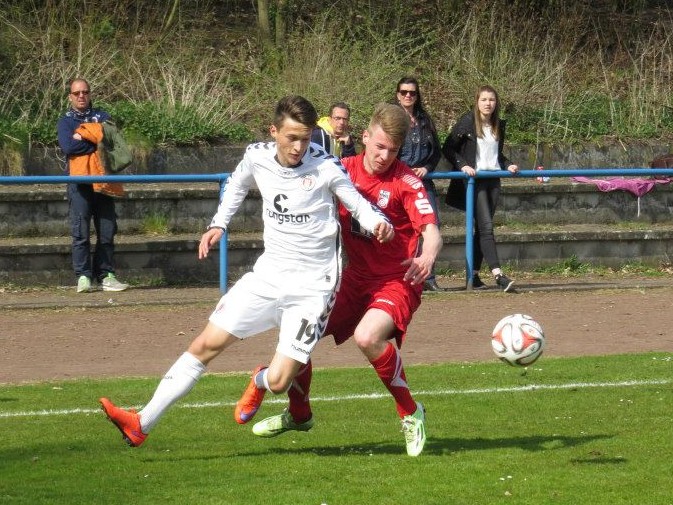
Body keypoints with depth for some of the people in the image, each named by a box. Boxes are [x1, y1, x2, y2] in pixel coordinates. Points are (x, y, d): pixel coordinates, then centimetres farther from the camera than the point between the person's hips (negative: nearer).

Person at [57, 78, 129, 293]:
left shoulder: (101, 116, 17)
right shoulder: (65, 121, 12)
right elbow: (68, 147, -7)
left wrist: (82, 136, -6)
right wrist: (97, 141, -4)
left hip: (103, 179, 2)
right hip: (79, 180, -2)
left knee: (107, 231, 0)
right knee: (81, 231, -8)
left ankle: (106, 274, 5)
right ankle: (83, 276, -7)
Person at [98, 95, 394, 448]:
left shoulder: (326, 167, -15)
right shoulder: (257, 157, -2)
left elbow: (360, 205, -6)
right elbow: (237, 184, 21)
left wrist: (379, 223, -28)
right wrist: (219, 224, 10)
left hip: (312, 287, -4)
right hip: (268, 274, 4)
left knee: (279, 382, -10)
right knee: (206, 344, -2)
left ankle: (259, 382, 31)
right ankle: (142, 424, 1)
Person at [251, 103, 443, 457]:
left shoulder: (406, 182, -15)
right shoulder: (345, 171, 1)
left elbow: (431, 231, -26)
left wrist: (427, 257, -48)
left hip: (396, 281, -6)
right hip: (355, 278, 6)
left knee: (368, 337, -34)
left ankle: (410, 414, -12)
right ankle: (299, 414, 26)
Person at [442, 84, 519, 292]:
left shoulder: (498, 126, 13)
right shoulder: (467, 123, -5)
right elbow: (448, 148, -4)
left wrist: (508, 165, 7)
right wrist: (463, 165, -15)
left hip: (493, 180, 6)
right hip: (474, 180, -6)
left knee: (482, 228, 6)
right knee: (486, 226, -15)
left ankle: (474, 275, 11)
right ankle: (498, 274, -24)